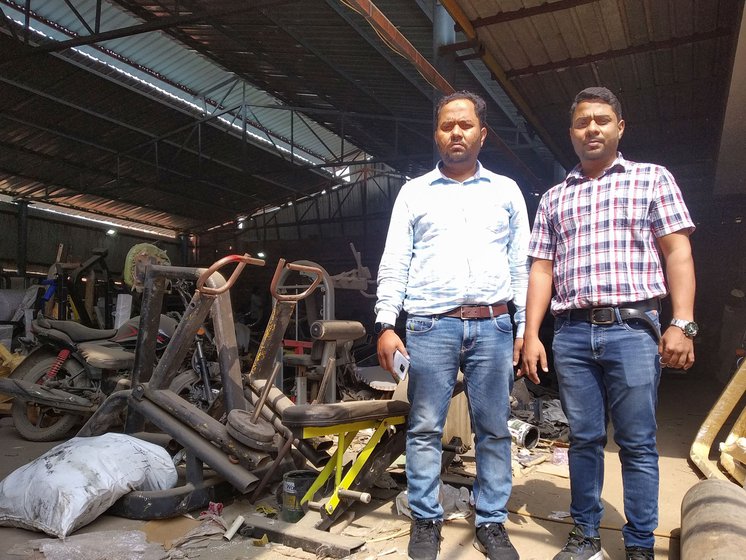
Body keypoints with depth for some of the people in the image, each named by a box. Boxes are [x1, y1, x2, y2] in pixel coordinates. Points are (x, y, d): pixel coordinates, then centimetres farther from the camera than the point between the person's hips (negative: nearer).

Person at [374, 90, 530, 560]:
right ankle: (427, 521, 19)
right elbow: (394, 264, 5)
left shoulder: (506, 191, 13)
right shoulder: (414, 192, 10)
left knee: (494, 430, 7)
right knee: (425, 429, 4)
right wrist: (385, 325, -5)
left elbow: (521, 265, 12)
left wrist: (525, 327, 4)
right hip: (430, 326, -1)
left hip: (493, 326, 2)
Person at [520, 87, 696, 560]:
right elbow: (541, 270, 12)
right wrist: (531, 334, 4)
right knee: (584, 439, 10)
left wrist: (682, 324, -9)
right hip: (571, 333, 3)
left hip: (632, 327, -2)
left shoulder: (652, 178, 10)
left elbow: (677, 253, 2)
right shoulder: (554, 198, 17)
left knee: (638, 444, 2)